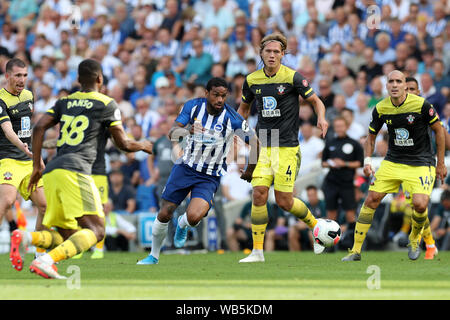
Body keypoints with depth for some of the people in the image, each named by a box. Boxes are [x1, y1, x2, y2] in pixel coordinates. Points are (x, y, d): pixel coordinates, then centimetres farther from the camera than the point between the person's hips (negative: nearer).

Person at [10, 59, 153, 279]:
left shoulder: (64, 102, 23)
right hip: (74, 171, -7)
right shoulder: (107, 104, 8)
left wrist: (36, 166, 15)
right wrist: (143, 146, 32)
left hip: (50, 172, 7)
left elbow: (39, 127, 11)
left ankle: (26, 237, -18)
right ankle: (47, 261, -34)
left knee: (66, 235, 13)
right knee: (96, 230, -12)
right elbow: (123, 144, 10)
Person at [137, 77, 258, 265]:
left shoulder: (232, 119, -15)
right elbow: (172, 133, -13)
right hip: (185, 167, 2)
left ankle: (182, 225, 15)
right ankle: (154, 256, 26)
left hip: (210, 178, -2)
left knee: (194, 217, -24)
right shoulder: (193, 106, -7)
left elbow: (254, 143, -3)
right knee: (164, 214, 1)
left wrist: (249, 171, 9)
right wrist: (188, 131, -35)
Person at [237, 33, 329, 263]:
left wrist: (321, 118, -21)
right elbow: (244, 107, 23)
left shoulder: (292, 77, -7)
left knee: (284, 201, -6)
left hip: (288, 147, -4)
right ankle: (257, 251, -4)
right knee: (259, 194, -10)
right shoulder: (252, 80, 6)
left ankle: (315, 225, 23)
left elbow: (316, 101, 0)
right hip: (264, 147, 4)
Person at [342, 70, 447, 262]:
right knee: (371, 199, -6)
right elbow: (371, 136, 12)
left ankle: (414, 239, 11)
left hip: (420, 163, -3)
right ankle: (356, 251, 3)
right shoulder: (381, 109, -4)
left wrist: (441, 163, -3)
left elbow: (439, 130, -4)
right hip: (392, 162, 4)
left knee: (420, 204, -22)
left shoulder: (421, 105, -16)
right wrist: (367, 161, -3)